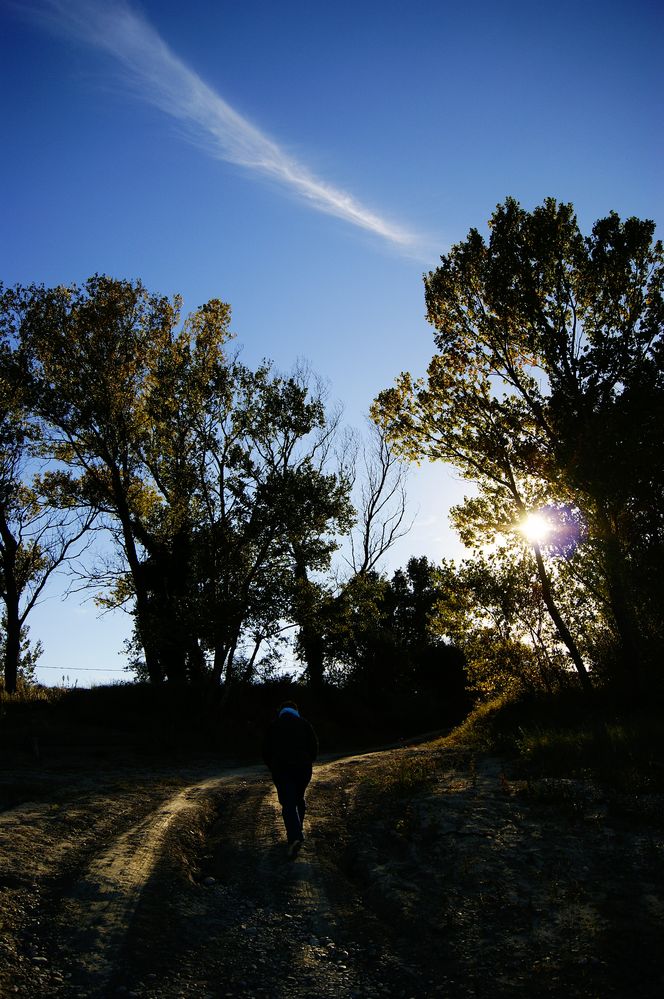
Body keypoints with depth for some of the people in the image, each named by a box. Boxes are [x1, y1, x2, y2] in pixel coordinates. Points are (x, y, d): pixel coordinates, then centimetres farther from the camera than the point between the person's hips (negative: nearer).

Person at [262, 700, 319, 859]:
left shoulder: (274, 726, 8)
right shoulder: (304, 724, 8)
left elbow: (266, 750, 8)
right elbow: (314, 745, 1)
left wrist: (272, 768, 20)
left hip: (281, 769, -1)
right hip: (303, 768, 2)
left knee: (288, 804, -5)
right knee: (299, 799, 20)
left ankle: (295, 837, -22)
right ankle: (297, 831, 28)